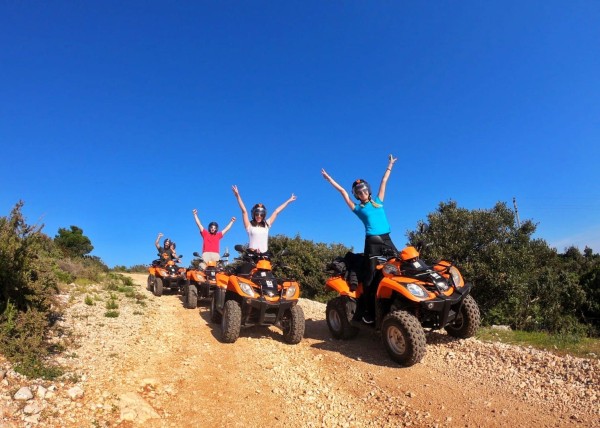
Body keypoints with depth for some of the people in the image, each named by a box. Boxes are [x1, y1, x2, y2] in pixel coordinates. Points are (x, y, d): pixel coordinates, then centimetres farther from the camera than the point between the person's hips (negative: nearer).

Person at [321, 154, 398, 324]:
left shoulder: (378, 201, 19)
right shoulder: (357, 207, 10)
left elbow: (384, 182, 27)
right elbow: (343, 191, 14)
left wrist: (389, 166, 37)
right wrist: (329, 179, 18)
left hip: (386, 239, 4)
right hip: (372, 241, -4)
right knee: (370, 275, -6)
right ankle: (368, 312, -2)